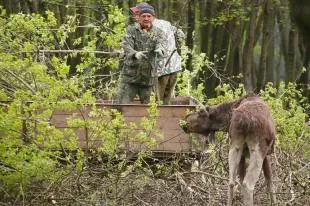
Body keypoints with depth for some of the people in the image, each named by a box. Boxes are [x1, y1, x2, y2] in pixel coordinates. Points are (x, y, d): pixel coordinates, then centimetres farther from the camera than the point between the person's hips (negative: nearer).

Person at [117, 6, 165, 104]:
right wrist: (135, 54, -41)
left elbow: (159, 44, -15)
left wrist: (159, 49, -41)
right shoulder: (131, 30, -1)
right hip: (130, 76, -2)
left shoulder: (158, 33, 6)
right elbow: (126, 46, -17)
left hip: (148, 78, 2)